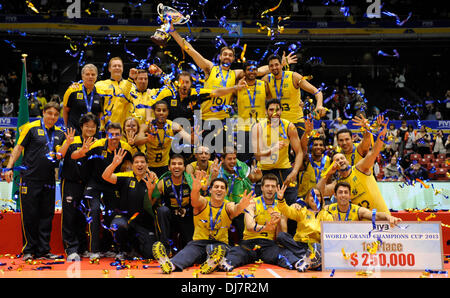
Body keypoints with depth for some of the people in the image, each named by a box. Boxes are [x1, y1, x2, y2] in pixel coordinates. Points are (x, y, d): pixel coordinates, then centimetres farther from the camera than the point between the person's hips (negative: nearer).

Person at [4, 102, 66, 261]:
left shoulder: (60, 133, 11)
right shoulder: (31, 128, -1)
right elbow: (18, 148, -1)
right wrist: (9, 167, -8)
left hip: (48, 180, 4)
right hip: (29, 178, -4)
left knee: (47, 215, 5)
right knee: (29, 215, 0)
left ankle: (43, 250, 12)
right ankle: (29, 249, 11)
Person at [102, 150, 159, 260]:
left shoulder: (152, 181, 2)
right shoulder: (126, 177, 1)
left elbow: (152, 205, -4)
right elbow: (106, 176, -13)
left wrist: (150, 190, -23)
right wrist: (114, 164, -30)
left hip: (144, 223, 1)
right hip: (124, 216, -1)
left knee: (150, 254, -12)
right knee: (118, 225, -37)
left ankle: (134, 243, 26)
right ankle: (124, 250, -3)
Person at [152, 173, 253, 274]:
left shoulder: (228, 206, 3)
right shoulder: (203, 202, 2)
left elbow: (234, 210, -22)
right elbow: (195, 201, -23)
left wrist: (240, 207, -49)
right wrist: (195, 190, -49)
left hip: (220, 243, 1)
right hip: (199, 242, -1)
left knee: (220, 250, -35)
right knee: (189, 250, -33)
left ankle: (212, 263, -65)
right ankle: (172, 264, -61)